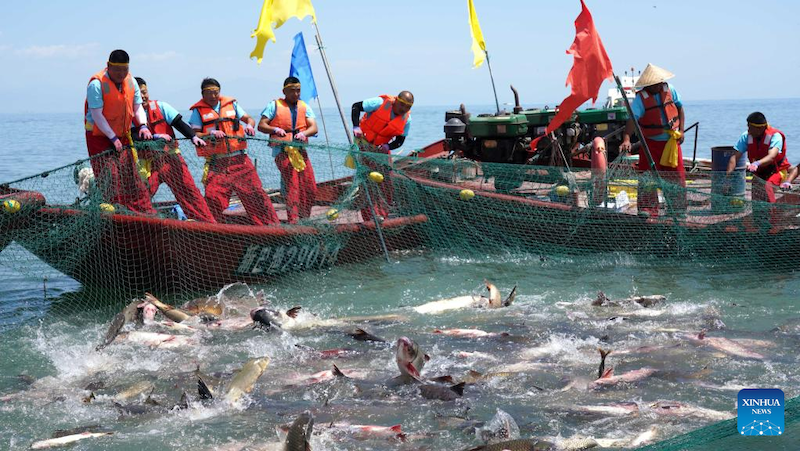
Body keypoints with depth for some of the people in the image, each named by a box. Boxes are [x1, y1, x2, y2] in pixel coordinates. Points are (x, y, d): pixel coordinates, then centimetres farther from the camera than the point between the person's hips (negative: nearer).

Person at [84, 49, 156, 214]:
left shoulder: (130, 81, 3)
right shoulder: (97, 84, -18)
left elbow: (137, 106, 9)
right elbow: (97, 115, -20)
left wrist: (142, 125, -10)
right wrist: (113, 138, -20)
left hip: (122, 136, 7)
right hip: (100, 137, -6)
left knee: (132, 175, 8)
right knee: (109, 177, -12)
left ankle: (144, 211, 11)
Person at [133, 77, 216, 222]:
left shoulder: (160, 107, 3)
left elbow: (179, 123, -1)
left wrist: (193, 137, -15)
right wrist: (156, 137, -26)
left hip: (171, 157, 1)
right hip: (148, 163, -1)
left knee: (188, 189, -3)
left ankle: (208, 223, 1)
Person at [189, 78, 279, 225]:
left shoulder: (231, 104, 14)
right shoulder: (198, 111, 5)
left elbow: (248, 118, 12)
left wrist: (249, 125, -11)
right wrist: (211, 133, -20)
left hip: (239, 159, 2)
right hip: (216, 162, -2)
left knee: (255, 193, 1)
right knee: (213, 199, -12)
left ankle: (271, 226, 8)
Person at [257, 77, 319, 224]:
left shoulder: (304, 107, 15)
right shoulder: (274, 105, 5)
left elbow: (314, 127, 1)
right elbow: (261, 126, 0)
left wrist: (304, 133, -21)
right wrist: (275, 130, -18)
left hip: (300, 150, 5)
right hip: (282, 150, -5)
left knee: (310, 189, 0)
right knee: (291, 184, -20)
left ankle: (303, 219, 15)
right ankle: (293, 220, -22)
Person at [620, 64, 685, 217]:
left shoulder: (669, 90, -3)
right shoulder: (641, 98, -18)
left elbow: (679, 108, 12)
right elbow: (632, 119, -30)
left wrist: (681, 130, 3)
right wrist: (626, 139, -45)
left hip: (672, 141, 4)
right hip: (651, 143, -4)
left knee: (676, 176, 11)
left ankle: (678, 209, 24)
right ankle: (648, 210, -3)